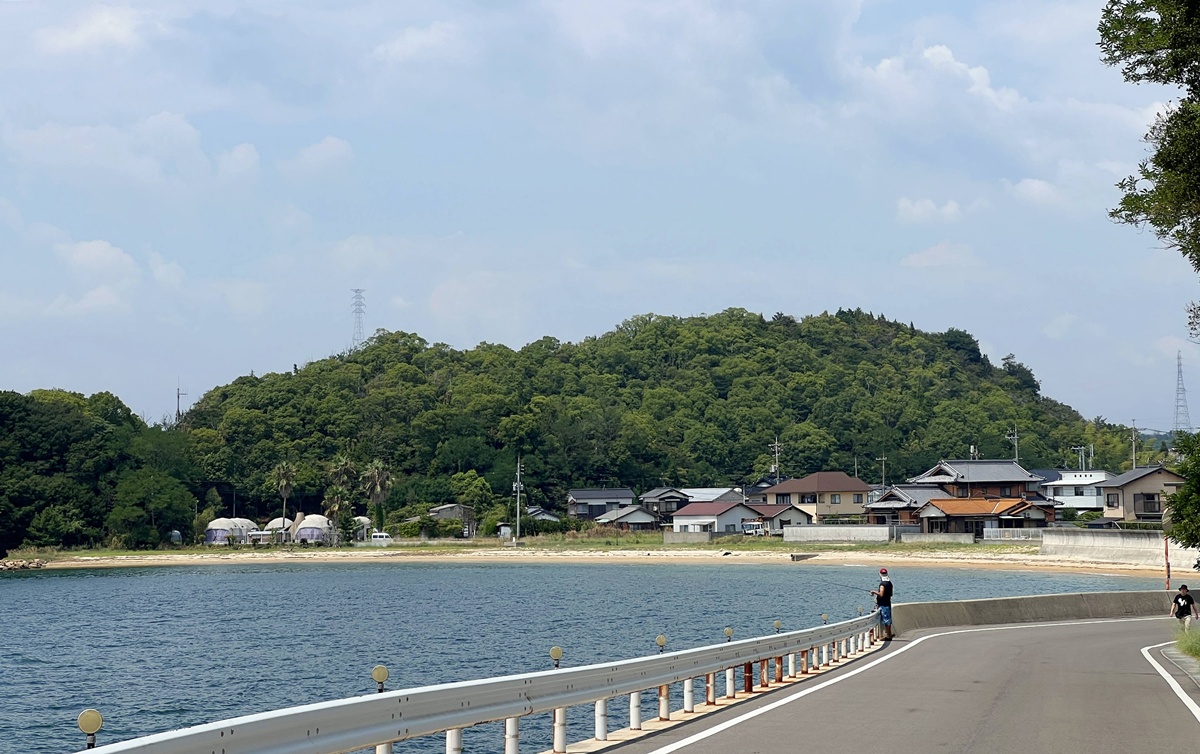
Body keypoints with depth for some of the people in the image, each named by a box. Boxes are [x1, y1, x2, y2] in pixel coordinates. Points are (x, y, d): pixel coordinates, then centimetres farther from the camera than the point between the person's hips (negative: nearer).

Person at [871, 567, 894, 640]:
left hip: (883, 605, -9)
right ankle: (889, 635, 20)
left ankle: (888, 636, -3)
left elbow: (881, 594, -25)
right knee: (888, 620, 14)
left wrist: (874, 592, -10)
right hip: (888, 603, 9)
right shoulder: (889, 583, 11)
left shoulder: (883, 584, -17)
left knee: (886, 621, -5)